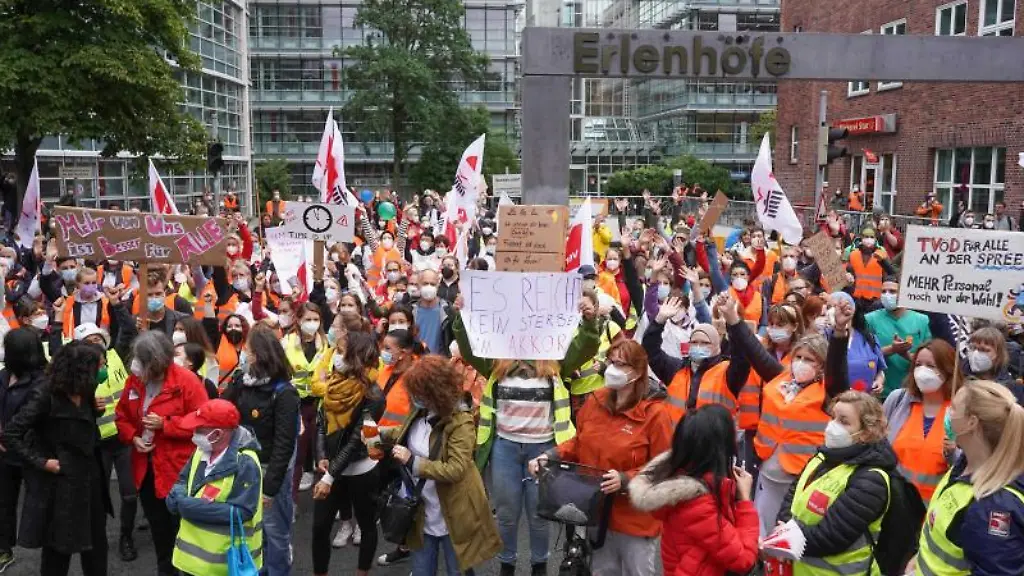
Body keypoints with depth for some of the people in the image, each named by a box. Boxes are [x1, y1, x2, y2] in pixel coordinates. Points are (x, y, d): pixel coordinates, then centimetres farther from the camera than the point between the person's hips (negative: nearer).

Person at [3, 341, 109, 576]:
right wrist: (41, 462, -19)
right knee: (58, 547, 8)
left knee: (96, 543, 17)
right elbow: (10, 435, -19)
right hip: (60, 483, -7)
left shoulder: (84, 394, 4)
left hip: (89, 478, 7)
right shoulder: (45, 396, -18)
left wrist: (95, 408, -1)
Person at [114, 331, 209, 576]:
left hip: (178, 468, -6)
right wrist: (132, 437, -7)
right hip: (146, 467, 6)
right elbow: (122, 416, 11)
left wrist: (164, 424, -23)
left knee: (179, 524, 6)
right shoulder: (134, 380, -1)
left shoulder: (187, 381, -19)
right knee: (157, 523, 21)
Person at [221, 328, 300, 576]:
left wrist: (270, 486, -19)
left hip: (272, 467, -6)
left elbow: (284, 444, -19)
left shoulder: (284, 393, -19)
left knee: (274, 529, 7)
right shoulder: (241, 381, 1)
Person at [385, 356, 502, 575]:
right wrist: (381, 433, 8)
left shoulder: (460, 422, -23)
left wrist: (412, 462, -28)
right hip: (422, 514, 7)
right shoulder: (420, 412, 0)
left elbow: (455, 470, -29)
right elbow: (408, 433, 23)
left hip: (452, 518, -7)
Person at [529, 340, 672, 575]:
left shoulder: (654, 414, -17)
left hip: (635, 520, -5)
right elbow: (579, 443, 11)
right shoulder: (594, 402, -1)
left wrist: (625, 480, -28)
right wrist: (550, 456, -5)